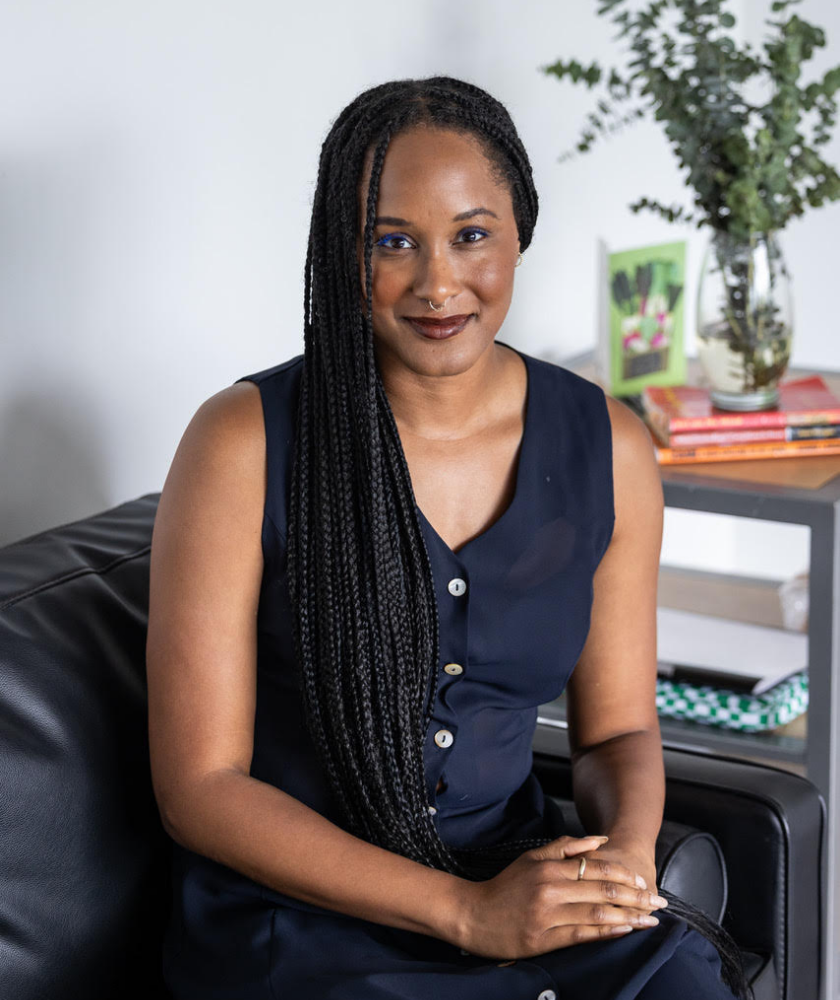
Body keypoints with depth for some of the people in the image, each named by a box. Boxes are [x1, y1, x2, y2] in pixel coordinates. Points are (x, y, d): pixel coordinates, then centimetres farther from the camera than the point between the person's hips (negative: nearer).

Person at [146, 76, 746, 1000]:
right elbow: (200, 785, -10)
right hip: (294, 913, -3)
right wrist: (469, 913, -17)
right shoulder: (244, 446, -10)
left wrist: (625, 851, -10)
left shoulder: (609, 450, 3)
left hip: (521, 878, 3)